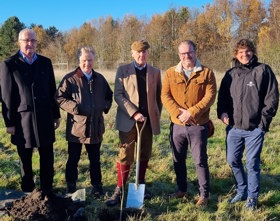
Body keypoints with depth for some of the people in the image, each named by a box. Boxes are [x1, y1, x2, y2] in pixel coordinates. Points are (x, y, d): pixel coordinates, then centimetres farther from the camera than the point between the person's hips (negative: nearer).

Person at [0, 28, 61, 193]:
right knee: (25, 159, 11)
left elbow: (52, 91, 8)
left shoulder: (45, 63, 6)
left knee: (47, 158, 9)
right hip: (22, 120, -3)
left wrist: (56, 115, 8)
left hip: (45, 119, 3)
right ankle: (27, 190, 26)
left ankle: (47, 189, 24)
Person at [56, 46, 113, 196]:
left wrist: (105, 106, 4)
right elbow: (60, 98, -8)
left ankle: (96, 185, 26)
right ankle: (71, 187, 22)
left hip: (96, 127, 4)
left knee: (95, 159, 14)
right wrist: (75, 108, -17)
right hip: (76, 127, -4)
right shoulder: (70, 78, -6)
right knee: (73, 159, 8)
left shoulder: (100, 79, 9)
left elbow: (109, 95, 21)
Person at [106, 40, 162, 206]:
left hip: (148, 121, 3)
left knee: (145, 156, 9)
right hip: (128, 120, -3)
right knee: (125, 156, -3)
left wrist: (157, 116, 6)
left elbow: (158, 97, 14)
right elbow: (118, 95, -5)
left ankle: (141, 186, 23)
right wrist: (134, 113, -14)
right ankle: (120, 190, 4)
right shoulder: (123, 70, 3)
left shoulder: (155, 72, 10)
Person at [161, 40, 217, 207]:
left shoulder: (207, 73, -1)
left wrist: (191, 112, -17)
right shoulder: (171, 73, 5)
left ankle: (204, 194, 17)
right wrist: (178, 112, -16)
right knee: (178, 160, 14)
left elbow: (210, 96, -9)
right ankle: (182, 189, 32)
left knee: (200, 160, 3)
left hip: (199, 125, -3)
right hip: (177, 125, 3)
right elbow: (165, 96, -2)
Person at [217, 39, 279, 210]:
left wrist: (264, 119, -10)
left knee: (253, 164, 3)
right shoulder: (230, 74, 10)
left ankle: (252, 198, 20)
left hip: (255, 128, -4)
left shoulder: (263, 70, -1)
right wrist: (222, 112, -3)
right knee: (233, 160, 11)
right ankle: (242, 191, 31)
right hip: (234, 127, 4)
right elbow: (222, 97, 14)